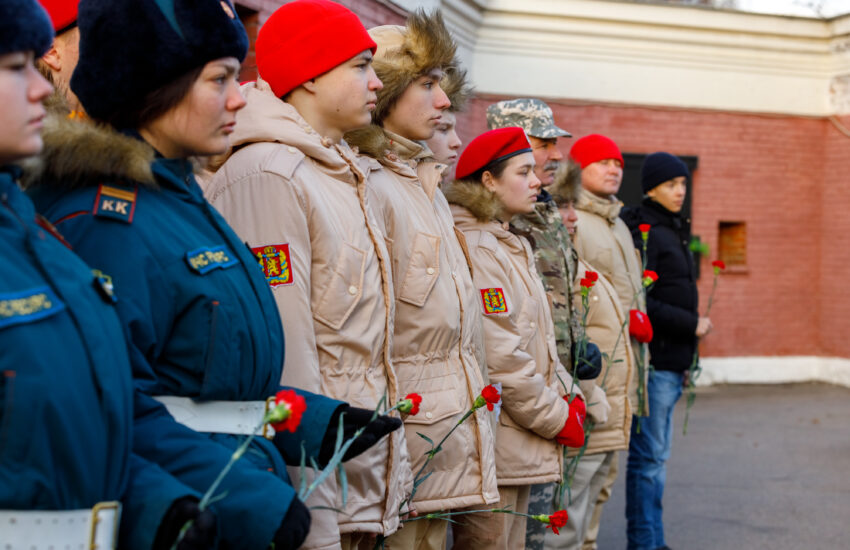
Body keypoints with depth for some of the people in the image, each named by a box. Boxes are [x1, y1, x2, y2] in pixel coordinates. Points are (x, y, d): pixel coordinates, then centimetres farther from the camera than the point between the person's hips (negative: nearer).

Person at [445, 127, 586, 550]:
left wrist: (568, 398, 7)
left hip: (520, 446, 10)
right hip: (494, 443, -10)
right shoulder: (475, 249, -16)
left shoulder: (510, 245, 18)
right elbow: (499, 356, -21)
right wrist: (557, 418, -13)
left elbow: (540, 339, 21)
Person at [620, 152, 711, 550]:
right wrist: (693, 324, -13)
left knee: (657, 455, 14)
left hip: (672, 361, 10)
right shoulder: (643, 231, -12)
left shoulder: (672, 230, 18)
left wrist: (685, 358, 14)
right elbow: (641, 303, -20)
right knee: (649, 455, -5)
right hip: (653, 358, -10)